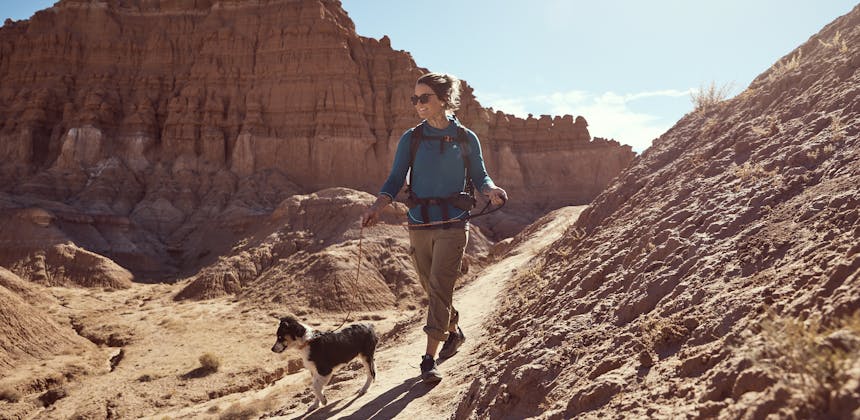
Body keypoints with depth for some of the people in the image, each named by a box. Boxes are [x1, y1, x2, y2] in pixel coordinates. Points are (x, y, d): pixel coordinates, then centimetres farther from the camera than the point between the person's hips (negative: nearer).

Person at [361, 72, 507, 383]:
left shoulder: (466, 139, 2)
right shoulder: (411, 139, 5)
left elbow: (478, 175, 8)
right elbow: (396, 179, 2)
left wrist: (491, 190, -15)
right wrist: (378, 206, -15)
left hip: (452, 224, -3)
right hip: (419, 224, 3)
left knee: (440, 287, -10)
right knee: (430, 287, 13)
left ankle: (429, 359, -5)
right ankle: (454, 331, 39)